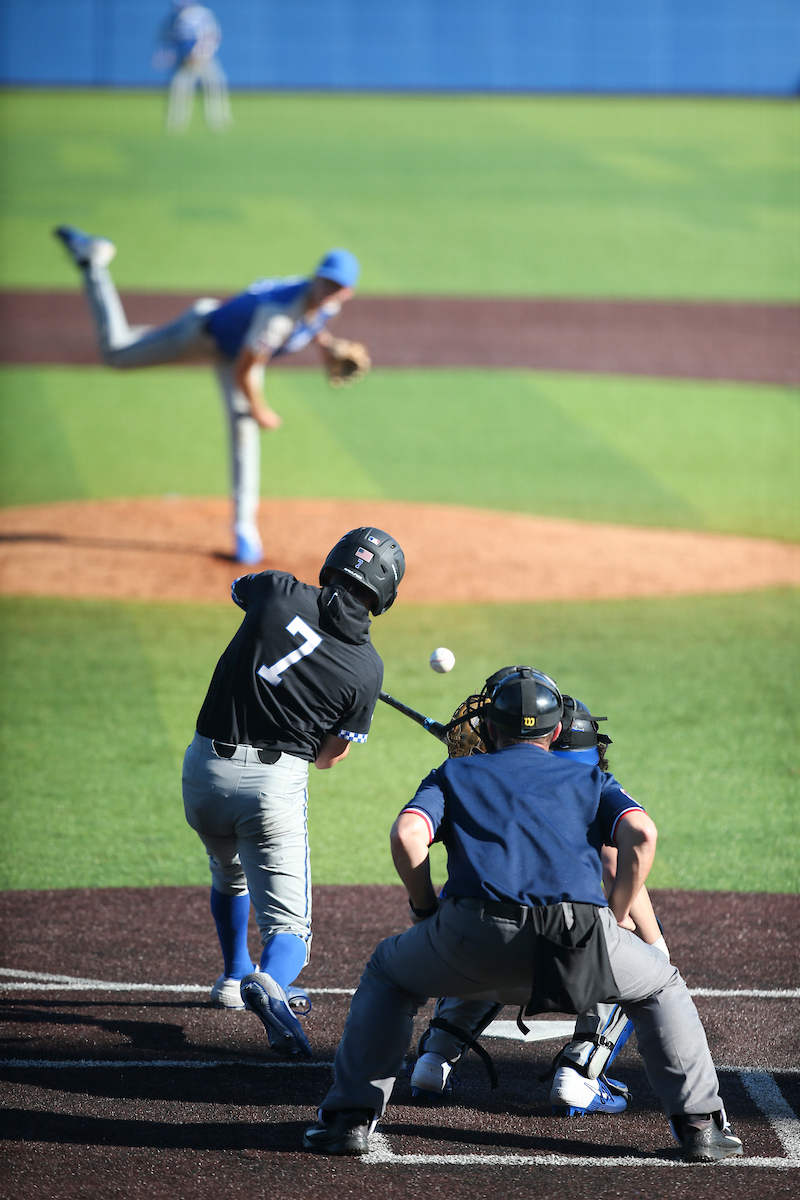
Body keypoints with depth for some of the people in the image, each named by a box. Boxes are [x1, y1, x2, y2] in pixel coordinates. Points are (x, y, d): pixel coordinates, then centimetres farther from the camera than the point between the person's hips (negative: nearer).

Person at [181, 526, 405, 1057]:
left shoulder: (277, 592, -5)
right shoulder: (367, 668, -5)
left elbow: (237, 588, 21)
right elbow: (329, 756, 6)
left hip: (204, 772, 3)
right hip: (276, 784, -3)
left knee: (230, 875, 33)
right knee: (288, 925, -1)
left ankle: (235, 977, 50)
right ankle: (270, 984, -33)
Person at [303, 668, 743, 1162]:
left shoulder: (455, 774, 28)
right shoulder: (590, 779, 29)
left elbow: (407, 834, 8)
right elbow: (641, 834, 8)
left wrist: (425, 911, 21)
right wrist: (617, 918, 18)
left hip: (476, 933, 0)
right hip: (581, 931, 0)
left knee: (387, 974, 29)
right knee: (661, 987, 29)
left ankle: (351, 1116, 20)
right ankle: (699, 1125, 19)